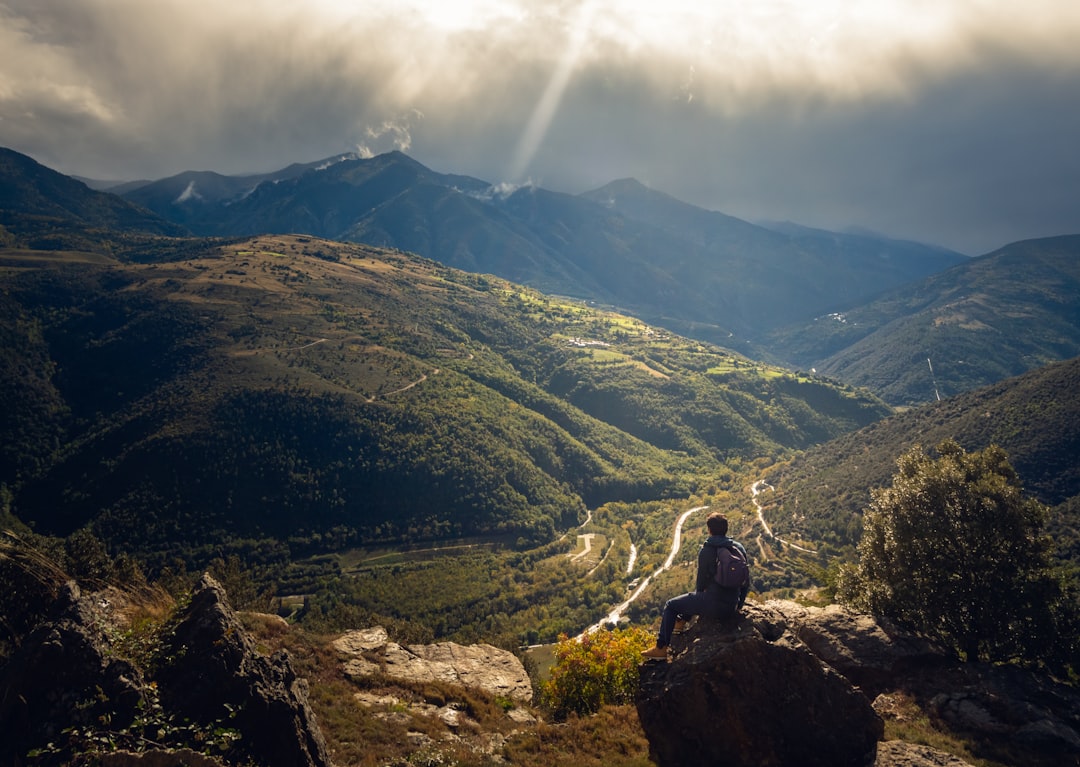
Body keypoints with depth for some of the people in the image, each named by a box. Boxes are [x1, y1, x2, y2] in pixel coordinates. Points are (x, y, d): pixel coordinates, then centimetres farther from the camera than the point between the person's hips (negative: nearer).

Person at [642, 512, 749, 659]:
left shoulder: (706, 550, -12)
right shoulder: (739, 548, 4)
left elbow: (701, 582, -4)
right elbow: (746, 582, 9)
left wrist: (699, 596, 17)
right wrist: (739, 605, 21)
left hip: (713, 606, -7)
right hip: (732, 607, 7)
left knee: (670, 605, 13)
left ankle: (661, 648, 17)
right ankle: (681, 621, 55)